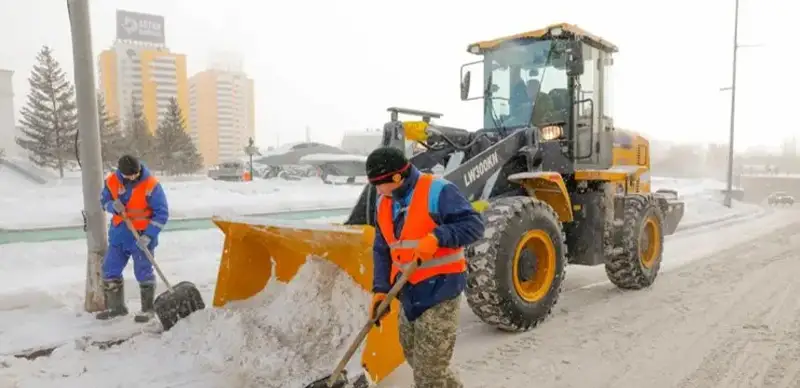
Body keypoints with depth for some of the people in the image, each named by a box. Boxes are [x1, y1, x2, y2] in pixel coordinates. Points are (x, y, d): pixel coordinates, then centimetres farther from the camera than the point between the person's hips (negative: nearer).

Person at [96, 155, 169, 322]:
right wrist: (113, 206, -14)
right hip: (119, 233, 6)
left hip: (142, 235, -6)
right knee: (110, 269, 12)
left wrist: (148, 235, -22)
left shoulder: (151, 185, -20)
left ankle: (148, 308, 14)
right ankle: (116, 306, 30)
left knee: (143, 272, -2)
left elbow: (162, 213, -17)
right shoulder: (112, 181, -5)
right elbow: (104, 199, 11)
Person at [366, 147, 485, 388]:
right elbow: (381, 250, 10)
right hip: (408, 292, 8)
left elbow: (474, 224, -17)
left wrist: (438, 237, -30)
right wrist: (380, 289, 0)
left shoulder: (437, 191, -15)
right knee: (416, 359, 21)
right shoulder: (384, 203, 7)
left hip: (440, 290, -8)